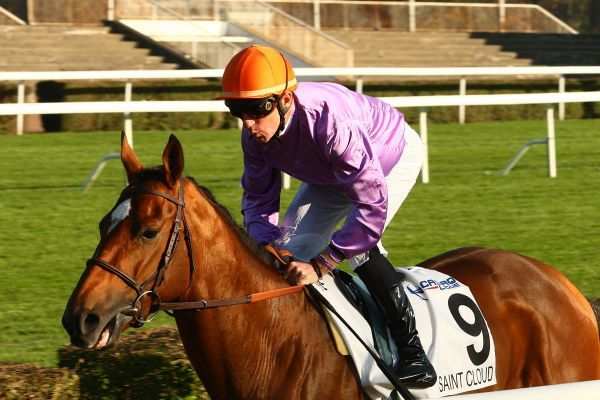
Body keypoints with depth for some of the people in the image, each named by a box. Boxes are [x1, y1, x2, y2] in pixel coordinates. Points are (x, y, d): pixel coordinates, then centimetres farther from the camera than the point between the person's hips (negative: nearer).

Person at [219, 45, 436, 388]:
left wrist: (320, 264, -47)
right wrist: (266, 244, -32)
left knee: (358, 245, -27)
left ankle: (410, 345, -19)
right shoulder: (255, 135, -25)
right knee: (290, 246, 0)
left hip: (395, 156, -7)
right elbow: (258, 199, -11)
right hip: (332, 174, 7)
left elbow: (373, 204, -47)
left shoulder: (329, 120, -46)